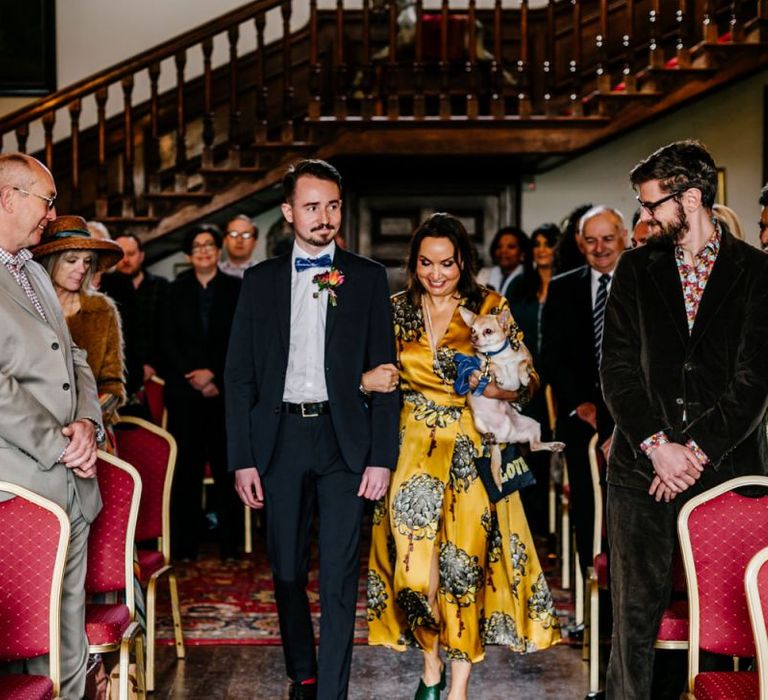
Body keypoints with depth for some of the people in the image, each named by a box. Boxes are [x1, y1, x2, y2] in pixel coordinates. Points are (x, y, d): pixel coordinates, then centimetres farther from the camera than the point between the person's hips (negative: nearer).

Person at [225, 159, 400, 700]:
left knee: (339, 577, -4)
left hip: (343, 437, -2)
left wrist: (381, 457, -5)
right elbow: (240, 375, 7)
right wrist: (242, 458, -1)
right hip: (281, 437, 2)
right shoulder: (261, 280, 8)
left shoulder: (367, 277, 5)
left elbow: (384, 371, 3)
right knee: (287, 572, 10)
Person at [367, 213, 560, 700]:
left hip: (471, 446, -1)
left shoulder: (491, 308, 0)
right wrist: (370, 380, -11)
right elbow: (371, 375, 12)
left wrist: (496, 386, -22)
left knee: (465, 552, -4)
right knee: (415, 525, -17)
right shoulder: (397, 310, 7)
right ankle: (431, 660, 2)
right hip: (415, 444, 2)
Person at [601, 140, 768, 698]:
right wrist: (656, 444, -8)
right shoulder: (637, 269, 11)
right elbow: (617, 367, 5)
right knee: (635, 614, 1)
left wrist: (697, 451, -11)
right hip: (642, 466, 2)